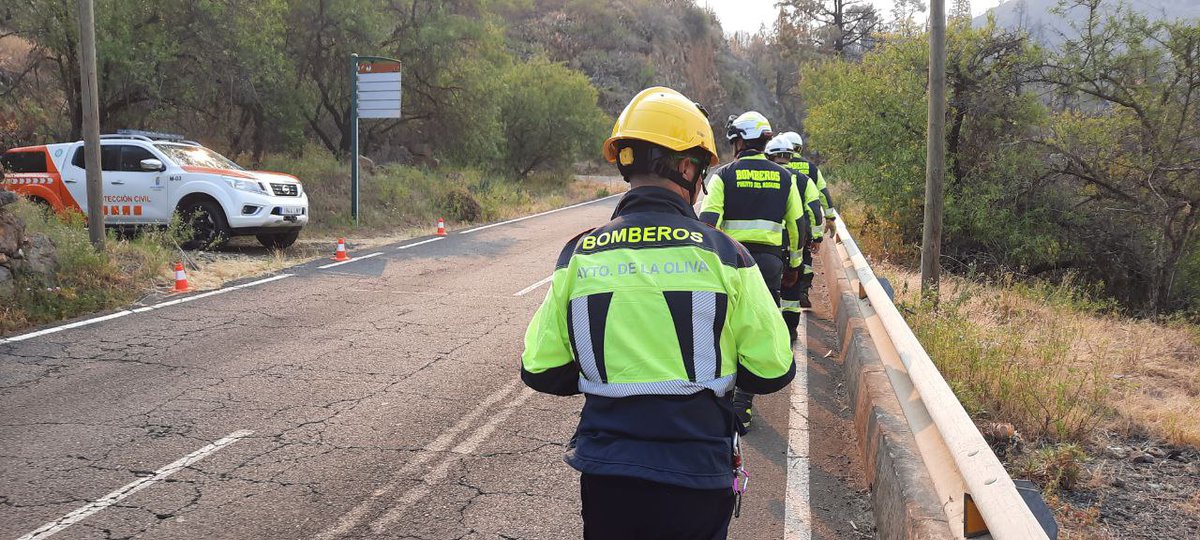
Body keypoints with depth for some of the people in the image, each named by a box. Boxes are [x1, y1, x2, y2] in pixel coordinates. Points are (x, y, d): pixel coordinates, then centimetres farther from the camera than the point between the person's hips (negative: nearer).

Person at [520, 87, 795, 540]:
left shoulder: (579, 254, -4)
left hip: (604, 473, 2)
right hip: (695, 475, -2)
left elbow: (540, 371, 0)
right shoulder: (722, 254, -10)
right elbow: (773, 371, -5)